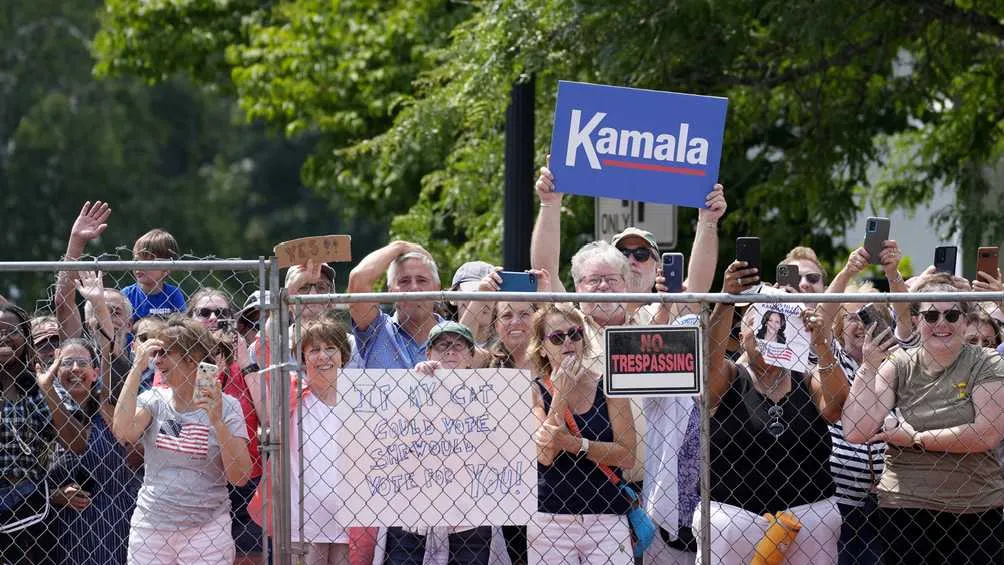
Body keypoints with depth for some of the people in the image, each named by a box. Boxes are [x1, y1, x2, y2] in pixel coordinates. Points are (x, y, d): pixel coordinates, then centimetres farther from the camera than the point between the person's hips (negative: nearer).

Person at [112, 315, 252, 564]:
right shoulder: (153, 401, 5)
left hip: (207, 530, -2)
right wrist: (137, 369, -12)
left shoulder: (225, 406, -2)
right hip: (151, 526, 2)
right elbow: (123, 432, -16)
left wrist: (218, 422, -18)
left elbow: (240, 477, -7)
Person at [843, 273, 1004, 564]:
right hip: (906, 510, 1)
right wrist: (869, 364, -10)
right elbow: (856, 431, -7)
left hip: (977, 511, -1)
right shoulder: (899, 366, 4)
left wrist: (915, 439, -12)